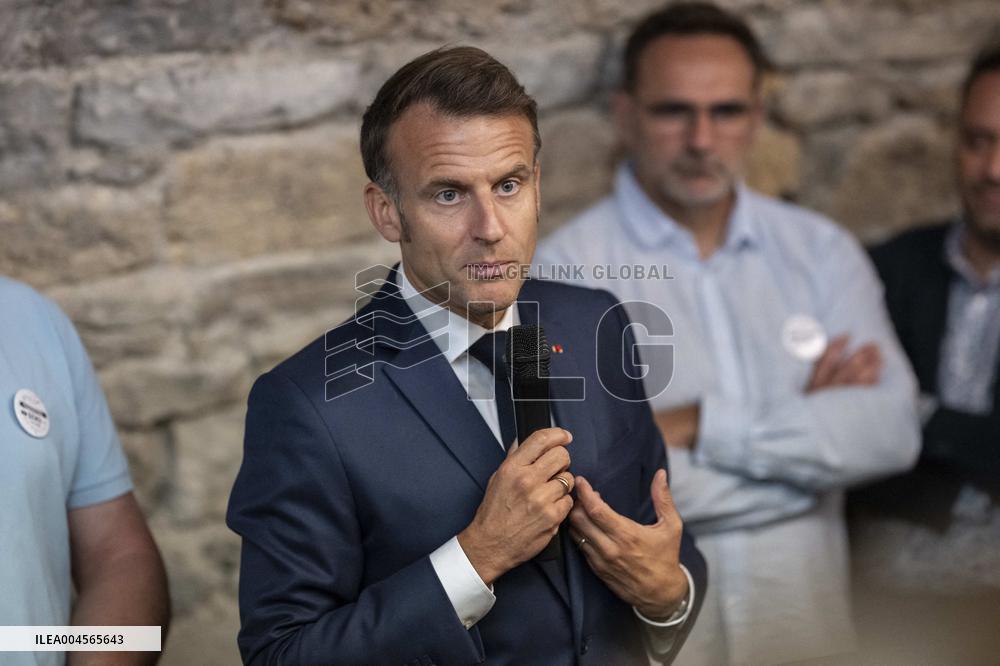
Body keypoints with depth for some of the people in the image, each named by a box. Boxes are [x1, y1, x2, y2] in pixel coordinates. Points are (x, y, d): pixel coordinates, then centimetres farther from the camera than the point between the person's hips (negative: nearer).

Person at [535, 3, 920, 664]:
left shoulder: (822, 251, 3)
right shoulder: (566, 268, -10)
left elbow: (892, 430, -8)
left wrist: (700, 426, -16)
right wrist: (802, 425, -11)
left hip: (805, 601, 3)